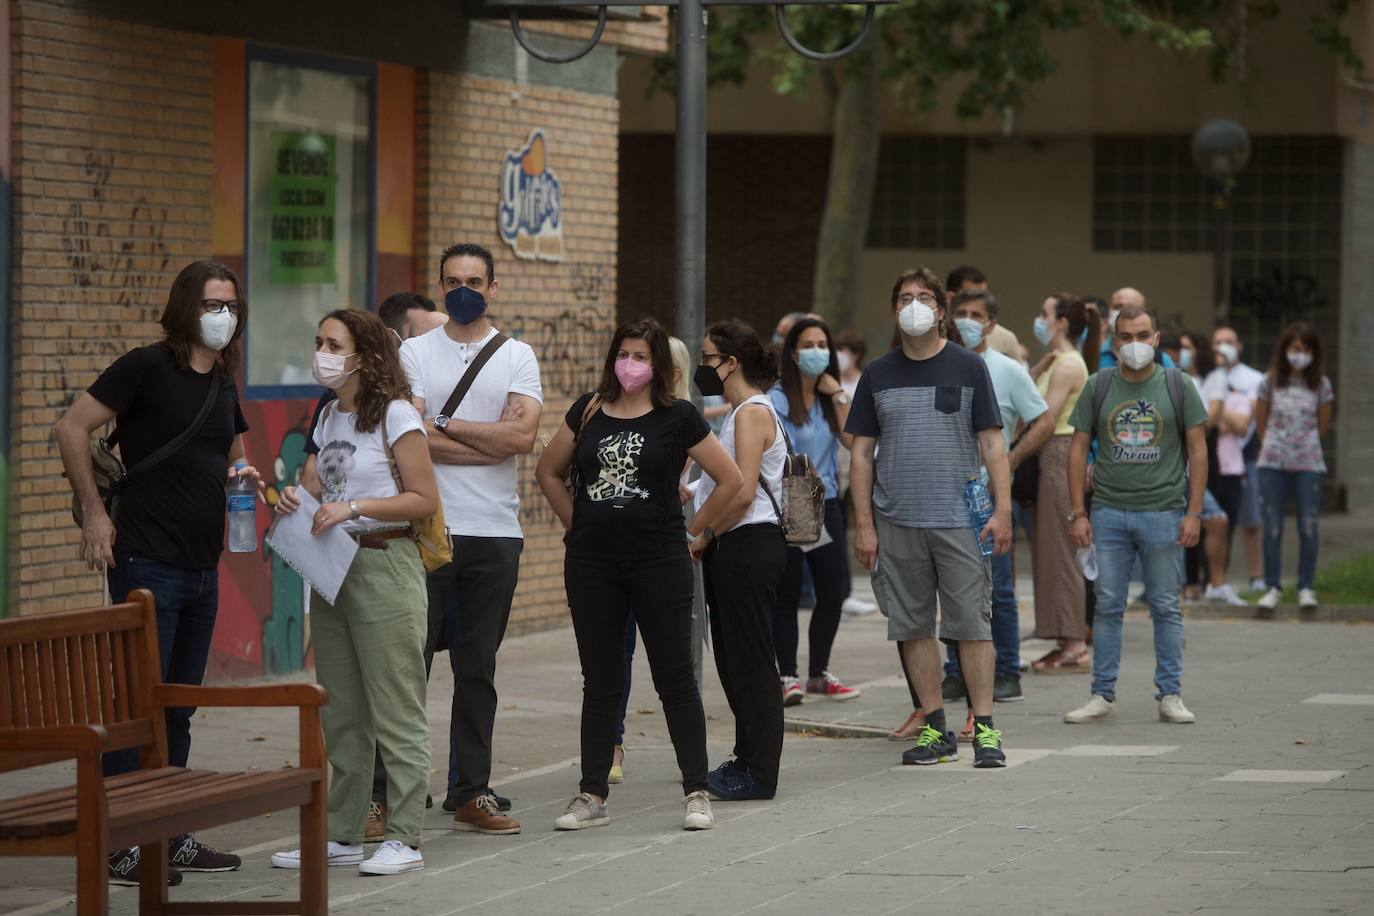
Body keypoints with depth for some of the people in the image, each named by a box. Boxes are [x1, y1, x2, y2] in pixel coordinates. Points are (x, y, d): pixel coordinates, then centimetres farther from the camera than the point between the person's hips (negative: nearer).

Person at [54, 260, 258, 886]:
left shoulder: (224, 386, 13)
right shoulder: (147, 367, -9)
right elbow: (72, 429, -11)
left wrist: (245, 476, 6)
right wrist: (93, 513, -14)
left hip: (203, 569, 8)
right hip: (147, 564, -8)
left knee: (179, 707, 13)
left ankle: (171, 837, 20)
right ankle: (121, 846, -3)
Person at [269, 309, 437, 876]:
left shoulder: (395, 414, -9)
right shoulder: (330, 418, 14)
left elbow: (425, 500, -12)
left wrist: (354, 507, -19)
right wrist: (300, 500, 3)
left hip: (384, 567, -8)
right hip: (331, 568, 8)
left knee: (395, 712, -5)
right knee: (341, 715, 11)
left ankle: (404, 839, -2)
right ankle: (344, 835, 16)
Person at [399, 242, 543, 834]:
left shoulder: (517, 357, 9)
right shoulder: (414, 353, 5)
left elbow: (523, 435, -7)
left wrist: (442, 424, -7)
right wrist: (492, 441, -8)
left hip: (495, 531, 2)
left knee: (477, 668, 7)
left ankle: (470, 792, 12)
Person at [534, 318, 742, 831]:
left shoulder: (677, 418, -2)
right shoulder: (588, 412, 7)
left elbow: (731, 479, 1)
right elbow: (548, 471, 19)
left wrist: (691, 529, 2)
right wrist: (578, 523, 11)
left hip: (659, 563, -3)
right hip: (592, 564, 3)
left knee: (675, 677, 0)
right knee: (601, 681, 8)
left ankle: (696, 793, 7)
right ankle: (591, 797, 13)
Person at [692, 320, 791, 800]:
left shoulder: (752, 413, -13)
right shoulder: (740, 412, 18)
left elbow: (743, 492, -21)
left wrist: (705, 536, -13)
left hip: (749, 545, -10)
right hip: (735, 549, 10)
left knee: (749, 661, -7)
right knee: (735, 660, 14)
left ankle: (758, 773, -4)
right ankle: (748, 760, 21)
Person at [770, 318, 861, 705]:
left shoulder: (831, 398, 12)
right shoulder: (778, 399, -6)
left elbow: (852, 439, -1)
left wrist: (838, 395, -3)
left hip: (826, 504, 6)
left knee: (833, 592, 7)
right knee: (786, 594, -2)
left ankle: (819, 674, 21)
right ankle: (787, 676, 4)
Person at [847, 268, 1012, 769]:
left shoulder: (968, 367, 4)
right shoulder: (877, 375, 9)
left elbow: (992, 444, 3)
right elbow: (862, 452, 10)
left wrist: (1002, 509, -6)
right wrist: (863, 523, 3)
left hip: (959, 521, -2)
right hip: (897, 522, 3)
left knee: (972, 625, -5)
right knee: (913, 628, 4)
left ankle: (984, 728, -1)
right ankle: (935, 728, 12)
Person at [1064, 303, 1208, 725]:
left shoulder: (1177, 387, 4)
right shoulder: (1098, 387, 7)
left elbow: (1197, 450, 3)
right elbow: (1079, 449, 8)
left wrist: (1194, 512, -4)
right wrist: (1078, 513, 1)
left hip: (1163, 513, -1)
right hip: (1109, 514, 1)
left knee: (1166, 607, 3)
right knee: (1107, 606, 3)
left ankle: (1170, 695, 8)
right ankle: (1102, 695, 8)